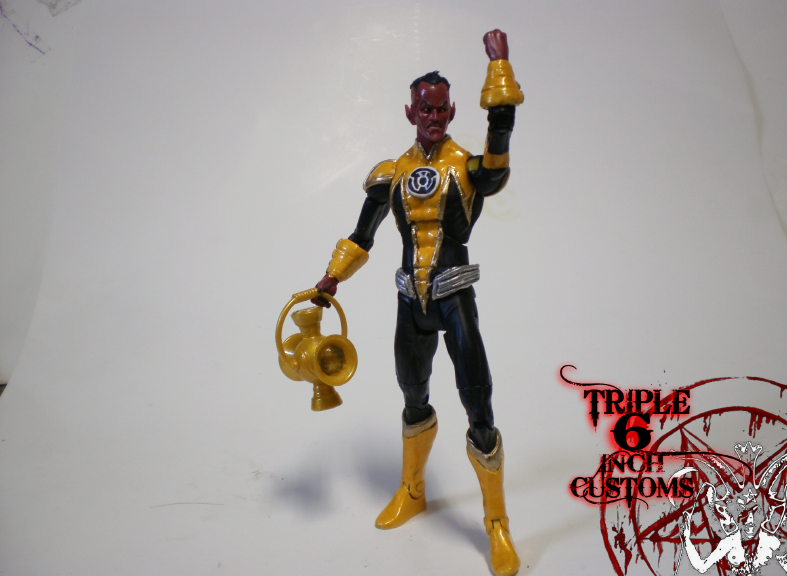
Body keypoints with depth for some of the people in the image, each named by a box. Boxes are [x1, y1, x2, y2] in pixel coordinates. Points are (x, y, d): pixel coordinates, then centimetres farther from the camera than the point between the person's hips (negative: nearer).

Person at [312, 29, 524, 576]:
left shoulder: (469, 164, -2)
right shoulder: (392, 173, 7)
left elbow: (502, 122, -22)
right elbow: (362, 235, 11)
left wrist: (499, 61, -19)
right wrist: (331, 280, 6)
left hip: (456, 295, -3)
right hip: (412, 300, 4)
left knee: (479, 413, -5)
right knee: (413, 400, 20)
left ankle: (497, 523, 17)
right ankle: (412, 492, 44)